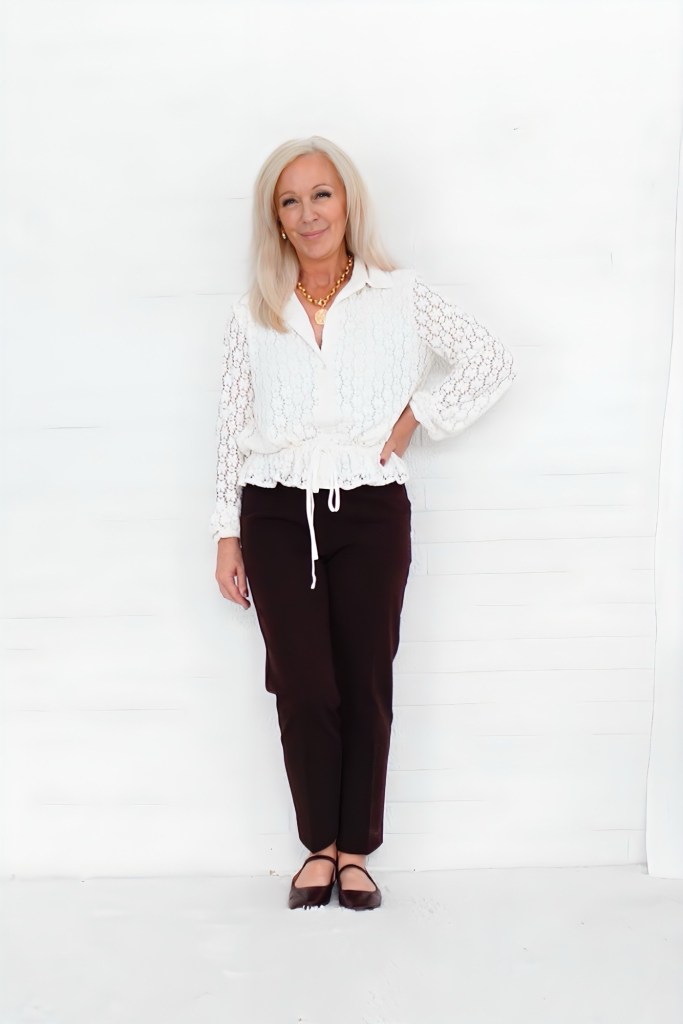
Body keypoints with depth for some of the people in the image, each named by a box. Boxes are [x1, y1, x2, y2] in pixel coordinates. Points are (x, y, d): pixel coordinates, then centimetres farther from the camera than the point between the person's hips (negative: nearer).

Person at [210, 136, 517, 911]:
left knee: (365, 684, 2)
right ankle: (320, 844, 14)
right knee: (303, 684, -3)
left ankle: (355, 849, 15)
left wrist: (413, 420, -3)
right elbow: (231, 427, 9)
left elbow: (493, 363, 2)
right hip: (278, 514, 1)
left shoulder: (401, 298, 3)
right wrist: (227, 536, 6)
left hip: (370, 512, -1)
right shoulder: (253, 315, 7)